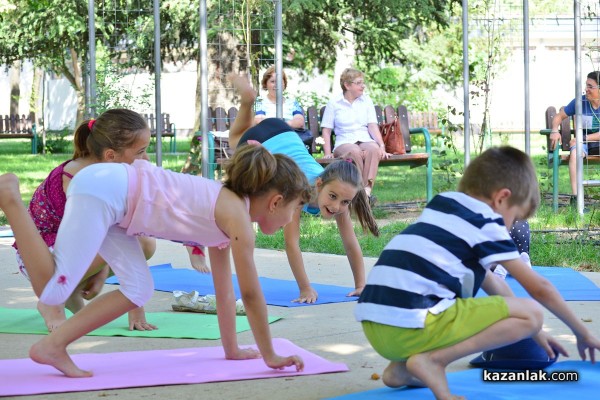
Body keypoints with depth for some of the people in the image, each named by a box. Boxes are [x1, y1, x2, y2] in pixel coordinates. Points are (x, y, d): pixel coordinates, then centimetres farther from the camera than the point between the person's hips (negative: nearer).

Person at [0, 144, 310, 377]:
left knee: (139, 289, 7)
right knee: (53, 290, -15)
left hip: (108, 191, 10)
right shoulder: (237, 217, -8)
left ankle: (53, 346, 3)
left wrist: (232, 350, 29)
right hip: (104, 190, -10)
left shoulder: (225, 210, 18)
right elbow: (251, 295, -6)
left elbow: (224, 289, 25)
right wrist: (270, 356, 3)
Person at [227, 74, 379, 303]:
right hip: (258, 142, -5)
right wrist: (305, 289, -44)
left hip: (287, 137, 5)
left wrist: (361, 285, -26)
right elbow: (291, 243, -45)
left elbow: (351, 244, -26)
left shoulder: (339, 193, -34)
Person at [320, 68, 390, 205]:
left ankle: (367, 189, -44)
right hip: (344, 143, -2)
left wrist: (382, 146, -8)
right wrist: (327, 152, -6)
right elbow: (326, 130, 8)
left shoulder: (366, 101, 18)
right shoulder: (334, 104, 11)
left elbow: (373, 126, 7)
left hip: (366, 141, 2)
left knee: (373, 148, -36)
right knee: (355, 151, -39)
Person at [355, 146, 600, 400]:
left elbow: (490, 283, 35)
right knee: (531, 314, -1)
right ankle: (434, 360, -11)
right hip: (411, 326, -9)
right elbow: (539, 288, 7)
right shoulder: (485, 222, 2)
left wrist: (535, 333, 41)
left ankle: (403, 366, 14)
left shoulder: (442, 207, 25)